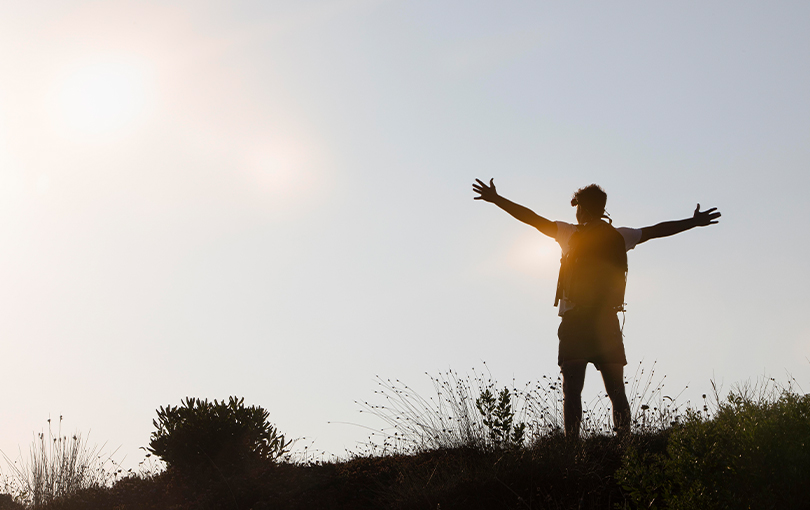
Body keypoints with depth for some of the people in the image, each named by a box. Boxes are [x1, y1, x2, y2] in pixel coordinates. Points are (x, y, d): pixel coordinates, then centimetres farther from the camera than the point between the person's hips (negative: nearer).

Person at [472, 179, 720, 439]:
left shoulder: (571, 234, -2)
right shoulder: (619, 236, 8)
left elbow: (533, 219, -2)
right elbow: (657, 230, 18)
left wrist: (496, 199, 5)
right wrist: (693, 222, 31)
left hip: (575, 321, -3)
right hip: (608, 322, 3)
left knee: (572, 391, -2)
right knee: (617, 392, 10)